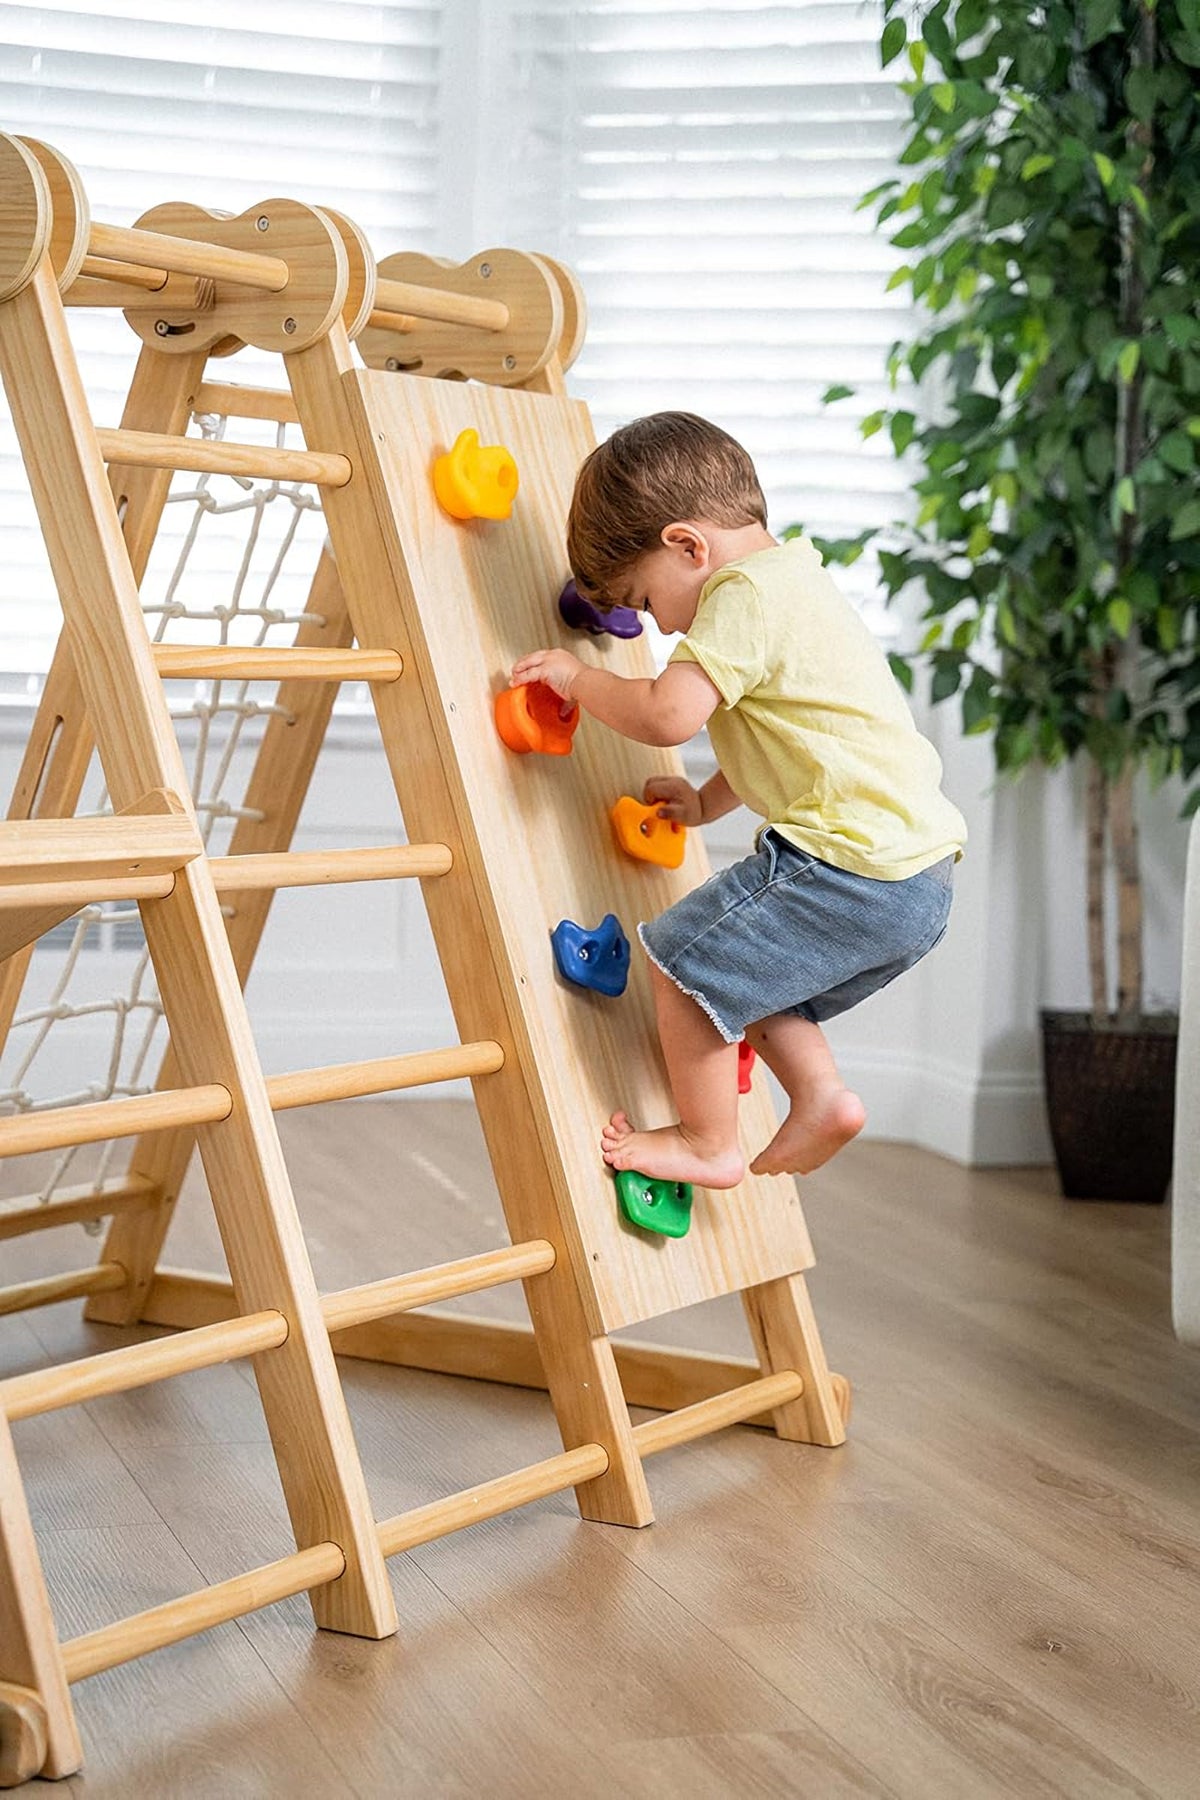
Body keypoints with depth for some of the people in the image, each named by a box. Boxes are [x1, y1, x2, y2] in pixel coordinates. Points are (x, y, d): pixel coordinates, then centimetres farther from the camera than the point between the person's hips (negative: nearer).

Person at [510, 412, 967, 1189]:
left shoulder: (747, 592, -13)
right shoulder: (788, 579, 20)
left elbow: (668, 714, -23)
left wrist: (579, 676, -7)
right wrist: (707, 802, 27)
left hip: (853, 868, -11)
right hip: (916, 874, 11)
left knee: (683, 959, -2)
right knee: (744, 963, 26)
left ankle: (709, 1143, 8)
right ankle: (821, 1095, 18)